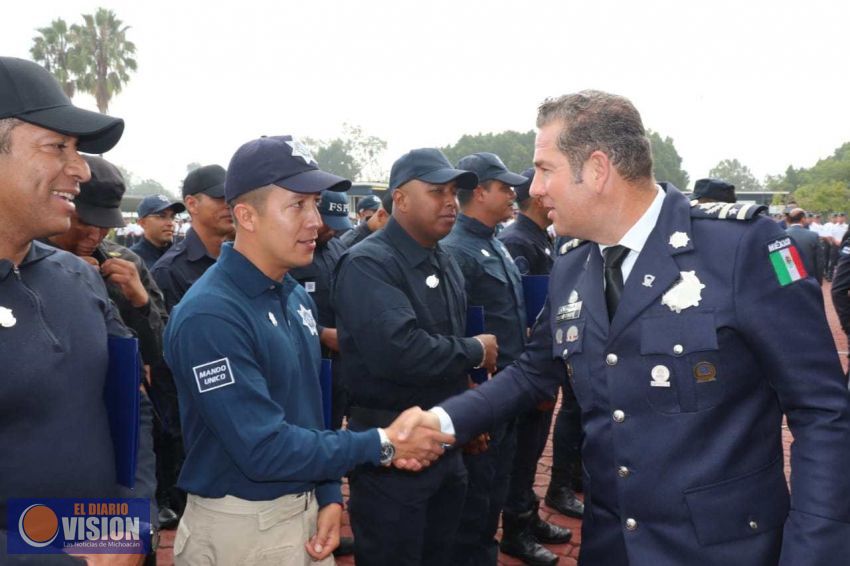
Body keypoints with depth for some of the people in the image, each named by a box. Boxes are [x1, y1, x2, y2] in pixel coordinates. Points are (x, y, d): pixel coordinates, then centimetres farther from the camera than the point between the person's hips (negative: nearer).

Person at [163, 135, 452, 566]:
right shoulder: (210, 316, -24)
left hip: (305, 511, 7)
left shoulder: (296, 297, 5)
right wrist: (381, 445, -20)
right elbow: (264, 449, -27)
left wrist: (328, 497, 3)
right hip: (242, 525, -7)